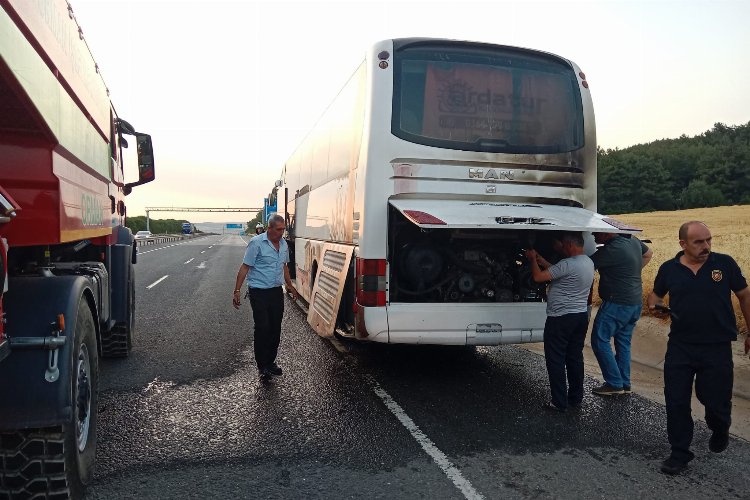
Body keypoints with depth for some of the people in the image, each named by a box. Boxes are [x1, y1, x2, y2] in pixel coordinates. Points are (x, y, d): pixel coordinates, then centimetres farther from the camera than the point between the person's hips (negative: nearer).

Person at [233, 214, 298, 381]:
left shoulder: (284, 244, 9)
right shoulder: (256, 243, -11)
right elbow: (245, 267, -10)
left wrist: (290, 285, 29)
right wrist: (237, 291, -13)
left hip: (277, 292, 6)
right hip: (259, 292, -6)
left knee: (275, 329, 9)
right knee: (262, 329, -8)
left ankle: (270, 362, 21)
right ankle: (262, 367, 3)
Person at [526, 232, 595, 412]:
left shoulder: (568, 264, -21)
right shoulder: (588, 262, 8)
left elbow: (538, 277, -20)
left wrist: (533, 259, -4)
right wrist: (542, 261, 17)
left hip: (561, 318, -9)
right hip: (581, 316, 9)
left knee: (556, 360, 0)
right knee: (575, 357, 16)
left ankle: (560, 402, 4)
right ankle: (576, 398, 25)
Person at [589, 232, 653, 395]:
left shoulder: (611, 249, -22)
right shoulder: (632, 240, 7)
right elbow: (648, 254, 25)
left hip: (617, 303, -9)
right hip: (636, 303, 9)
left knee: (600, 340, -1)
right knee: (623, 342, 16)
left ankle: (614, 383, 1)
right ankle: (624, 384, 23)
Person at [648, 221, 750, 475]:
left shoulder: (725, 263, -4)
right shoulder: (669, 269, -1)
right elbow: (656, 293, 16)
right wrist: (654, 305, -7)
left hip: (717, 348, -1)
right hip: (680, 347, 1)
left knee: (715, 399, 9)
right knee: (676, 402, 4)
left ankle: (720, 431, 45)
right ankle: (680, 453, 20)